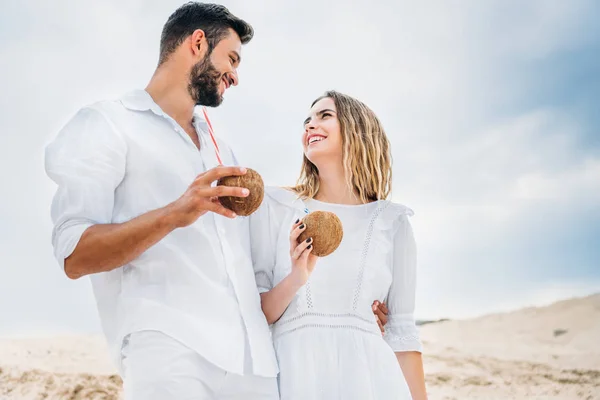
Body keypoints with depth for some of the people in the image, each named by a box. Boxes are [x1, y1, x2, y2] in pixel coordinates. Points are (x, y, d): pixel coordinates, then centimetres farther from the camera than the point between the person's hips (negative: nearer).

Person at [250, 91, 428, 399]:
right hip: (295, 371, 0)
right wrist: (295, 280, -16)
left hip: (369, 374, 1)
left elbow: (402, 332, 5)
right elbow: (254, 314, 2)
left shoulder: (392, 222, 5)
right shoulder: (275, 206, 2)